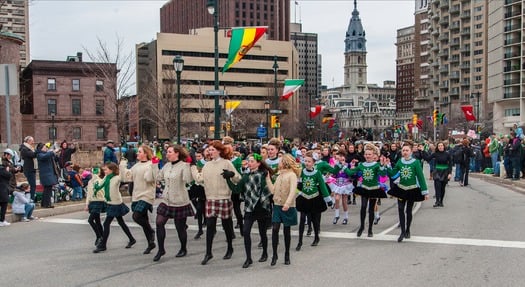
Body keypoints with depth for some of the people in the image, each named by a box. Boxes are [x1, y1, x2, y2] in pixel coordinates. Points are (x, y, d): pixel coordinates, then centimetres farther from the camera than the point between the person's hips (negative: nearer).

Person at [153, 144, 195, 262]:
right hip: (166, 200, 6)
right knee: (159, 222, -2)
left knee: (180, 227, 5)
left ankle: (183, 249, 28)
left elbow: (188, 179, -28)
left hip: (180, 202, -6)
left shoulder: (184, 165, -14)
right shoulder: (167, 165, 7)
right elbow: (158, 177, 12)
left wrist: (188, 165, -31)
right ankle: (161, 249, 11)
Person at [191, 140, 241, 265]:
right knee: (209, 226, 0)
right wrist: (193, 166, 7)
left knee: (227, 225, 10)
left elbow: (238, 179, -7)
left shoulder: (226, 163, -5)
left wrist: (231, 174, -28)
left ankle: (230, 249, 30)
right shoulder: (207, 165, 10)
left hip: (224, 199, -4)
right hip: (210, 199, 4)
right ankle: (208, 253, 7)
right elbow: (199, 179, 4)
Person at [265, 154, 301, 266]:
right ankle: (274, 254, -1)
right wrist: (268, 178, 9)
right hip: (277, 205, 5)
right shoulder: (279, 176, 15)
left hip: (288, 207, -5)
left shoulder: (292, 175, -7)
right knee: (275, 229, -8)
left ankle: (287, 255, 18)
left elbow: (293, 191, -19)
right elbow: (273, 190, 9)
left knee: (286, 230, 5)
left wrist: (287, 203, -32)